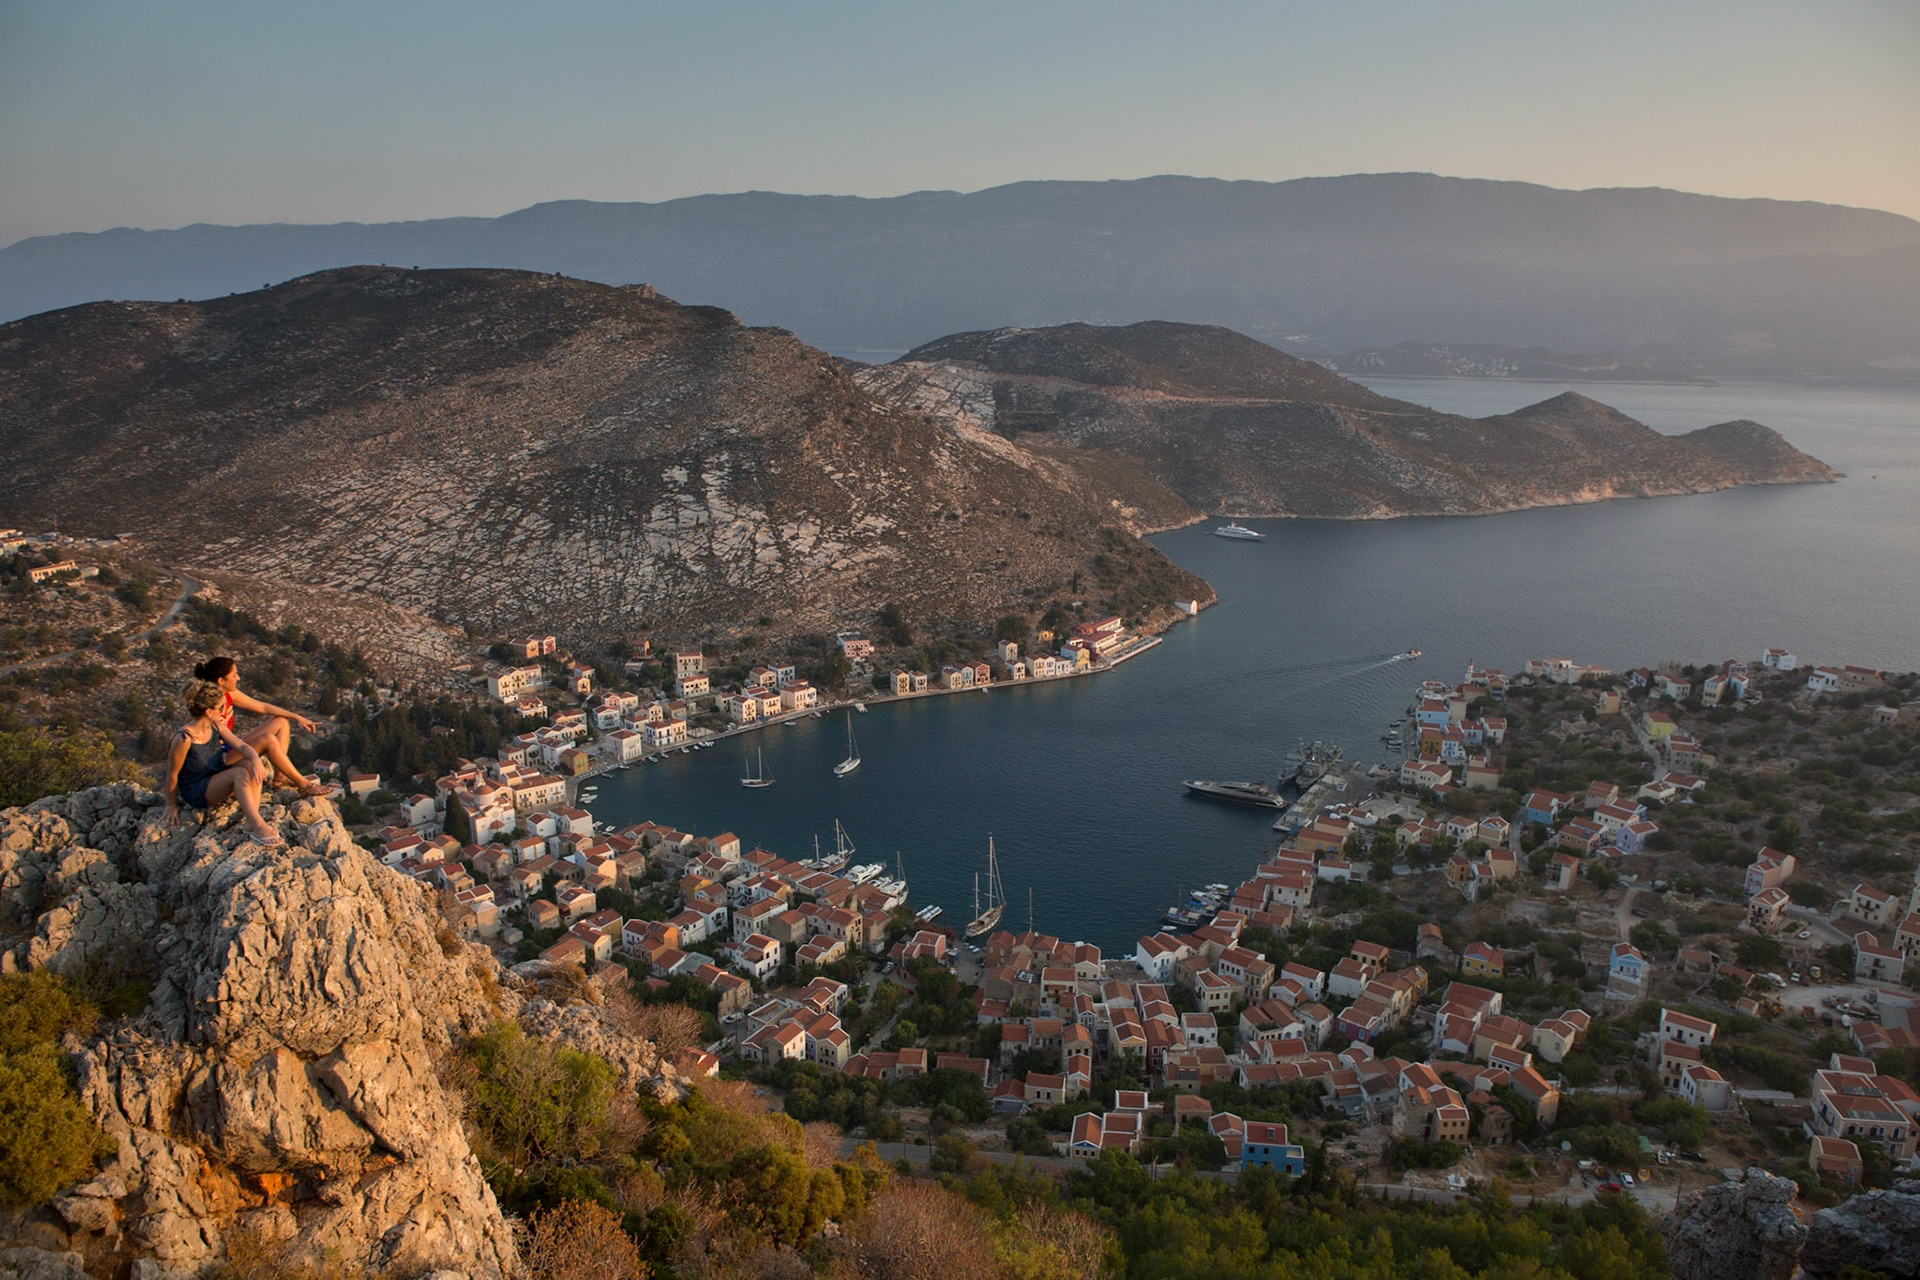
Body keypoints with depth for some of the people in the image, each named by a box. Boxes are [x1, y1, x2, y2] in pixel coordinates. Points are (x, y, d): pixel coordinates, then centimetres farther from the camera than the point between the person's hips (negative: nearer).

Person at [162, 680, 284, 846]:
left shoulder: (216, 727, -3)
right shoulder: (185, 739, -23)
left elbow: (242, 746, -9)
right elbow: (172, 774, -14)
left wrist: (256, 759, -32)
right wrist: (171, 806, -6)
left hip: (217, 784, 7)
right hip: (194, 793, -7)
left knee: (251, 765, -19)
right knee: (239, 773, -29)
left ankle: (252, 819, -27)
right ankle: (257, 827, -39)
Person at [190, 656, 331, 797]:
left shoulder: (229, 694, 2)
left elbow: (263, 707, 10)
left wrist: (297, 717, 7)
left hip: (231, 750, 10)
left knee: (281, 722, 9)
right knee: (268, 739, -29)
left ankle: (280, 776, -4)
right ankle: (304, 784, -20)